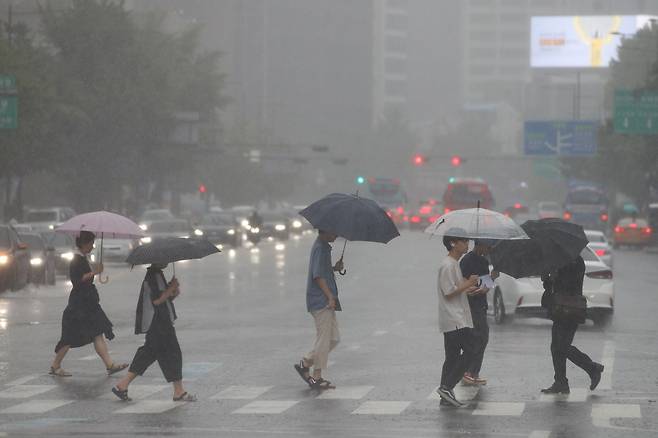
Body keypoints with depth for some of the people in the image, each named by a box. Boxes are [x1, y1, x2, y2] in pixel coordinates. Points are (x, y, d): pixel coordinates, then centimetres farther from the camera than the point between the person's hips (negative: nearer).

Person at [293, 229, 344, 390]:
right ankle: (317, 378, 2)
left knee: (334, 338, 11)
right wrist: (330, 296, -22)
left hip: (326, 301, 10)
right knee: (323, 339, -4)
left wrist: (334, 268, 6)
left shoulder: (323, 247, 17)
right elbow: (318, 276, -20)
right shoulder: (320, 248, -13)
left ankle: (305, 363, 15)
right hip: (321, 301, -10)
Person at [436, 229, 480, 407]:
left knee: (452, 357, 9)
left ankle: (446, 396, 10)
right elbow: (449, 293, -19)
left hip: (457, 319, 11)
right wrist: (468, 284, -12)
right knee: (468, 352, -12)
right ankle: (446, 387, -13)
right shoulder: (448, 265, -14)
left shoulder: (454, 264, 19)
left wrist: (469, 290, 15)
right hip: (455, 321, -11)